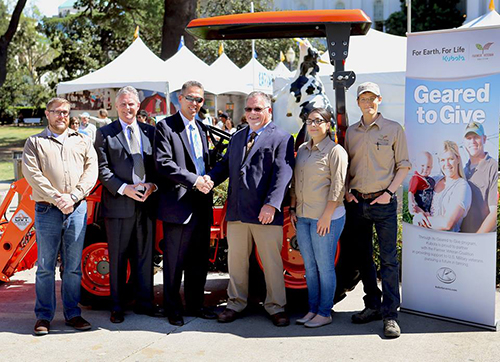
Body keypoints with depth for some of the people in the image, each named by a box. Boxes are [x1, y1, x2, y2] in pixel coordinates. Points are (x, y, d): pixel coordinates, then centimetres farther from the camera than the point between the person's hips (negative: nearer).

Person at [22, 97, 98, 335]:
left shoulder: (82, 142, 14)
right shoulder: (35, 142, 8)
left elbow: (91, 171, 3)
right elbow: (31, 174, -4)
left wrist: (73, 196, -11)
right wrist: (56, 198, -14)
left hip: (77, 209, 2)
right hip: (47, 210, -2)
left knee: (73, 267, 8)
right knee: (45, 267, 3)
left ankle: (72, 313, 18)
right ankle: (44, 316, 13)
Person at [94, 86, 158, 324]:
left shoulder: (150, 132, 12)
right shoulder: (105, 133, 2)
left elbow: (158, 165, 12)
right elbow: (102, 169, -4)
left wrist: (152, 184, -7)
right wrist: (124, 188, -15)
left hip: (145, 202, 3)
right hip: (118, 204, -3)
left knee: (144, 256, 10)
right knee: (118, 258, 5)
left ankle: (144, 302, 21)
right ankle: (118, 306, 15)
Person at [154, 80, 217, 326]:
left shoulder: (202, 128, 18)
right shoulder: (165, 127, -4)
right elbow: (163, 163, -15)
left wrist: (208, 180, 1)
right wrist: (193, 180, -18)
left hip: (202, 204, 7)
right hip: (178, 204, -7)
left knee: (199, 260, 13)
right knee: (174, 262, 3)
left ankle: (195, 305, 26)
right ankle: (173, 309, 16)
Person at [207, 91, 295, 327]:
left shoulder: (281, 138, -1)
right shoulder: (236, 137, 19)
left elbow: (283, 173, -12)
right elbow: (225, 165, 19)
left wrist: (272, 204, -23)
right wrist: (208, 179, -1)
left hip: (266, 212, -5)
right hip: (236, 210, 5)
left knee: (272, 261, 4)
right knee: (236, 259, 12)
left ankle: (275, 307, 19)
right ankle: (236, 303, 27)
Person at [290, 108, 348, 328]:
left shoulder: (335, 151, -7)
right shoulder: (302, 149, 14)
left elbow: (337, 186, -12)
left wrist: (327, 216, -16)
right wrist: (293, 207, 11)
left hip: (326, 218, -7)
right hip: (303, 217, 7)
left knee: (324, 266, 0)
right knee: (309, 266, 12)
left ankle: (325, 313, 10)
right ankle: (312, 310, 22)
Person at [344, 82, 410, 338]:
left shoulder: (394, 129, 1)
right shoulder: (351, 132, 11)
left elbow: (403, 165, 0)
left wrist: (389, 192, -10)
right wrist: (346, 191, 4)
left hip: (383, 202, -4)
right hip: (356, 202, 4)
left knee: (388, 259, -5)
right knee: (363, 257, 10)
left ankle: (390, 315, -1)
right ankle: (372, 306, 23)